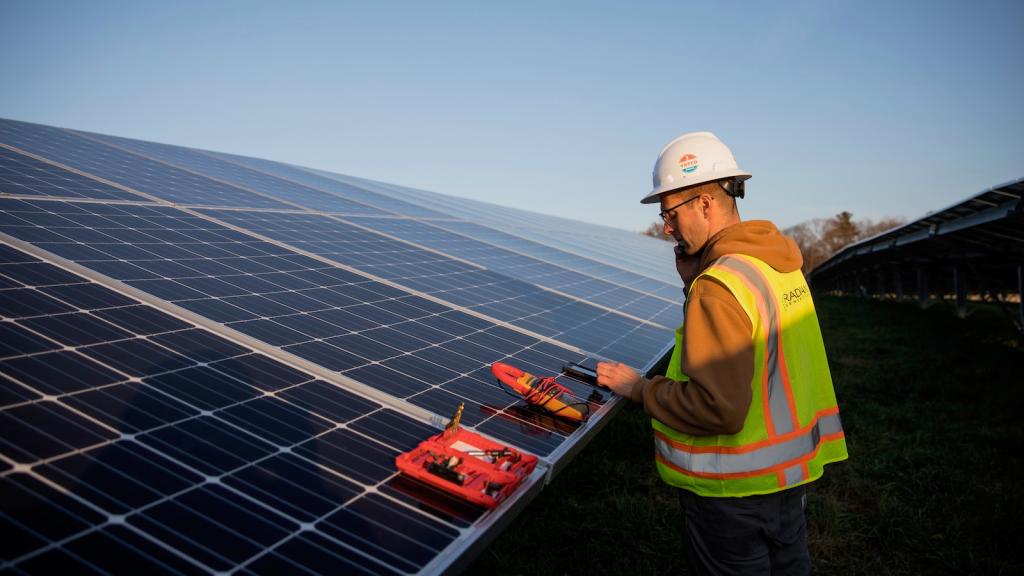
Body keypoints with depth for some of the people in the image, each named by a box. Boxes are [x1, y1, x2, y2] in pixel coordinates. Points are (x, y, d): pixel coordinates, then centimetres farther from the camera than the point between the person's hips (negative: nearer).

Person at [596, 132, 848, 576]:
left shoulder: (720, 287, -25)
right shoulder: (779, 263, 2)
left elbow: (718, 409, -29)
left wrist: (639, 388, -16)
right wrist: (690, 260, 4)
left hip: (735, 489, -8)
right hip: (790, 469, 8)